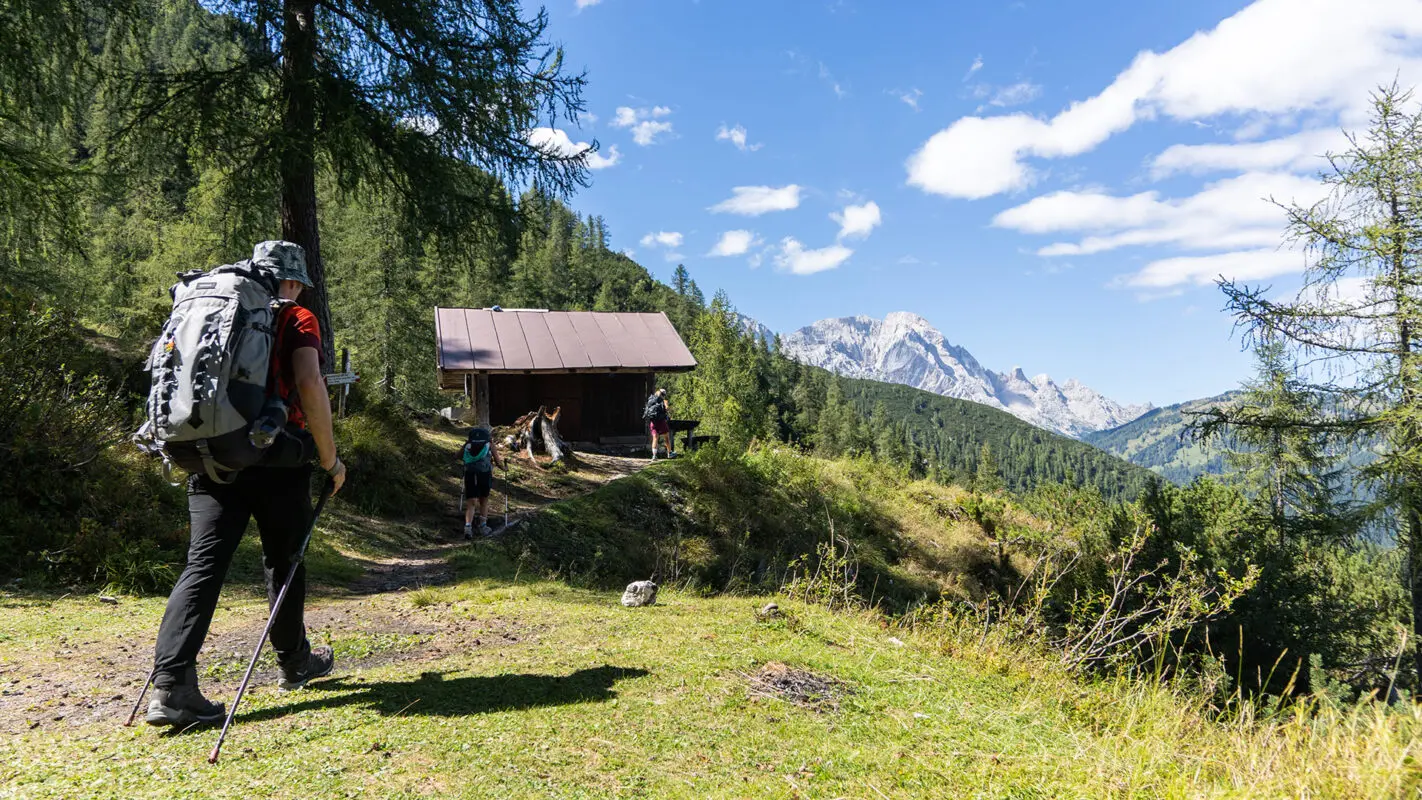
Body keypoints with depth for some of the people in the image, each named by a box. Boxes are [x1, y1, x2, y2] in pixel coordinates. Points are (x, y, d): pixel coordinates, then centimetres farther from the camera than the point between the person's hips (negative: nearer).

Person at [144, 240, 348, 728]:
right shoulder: (298, 321, -1)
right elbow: (309, 385, -16)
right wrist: (330, 458, -9)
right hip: (276, 459, -4)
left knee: (204, 564, 1)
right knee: (283, 560, 12)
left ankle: (170, 684, -9)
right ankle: (294, 662, 28)